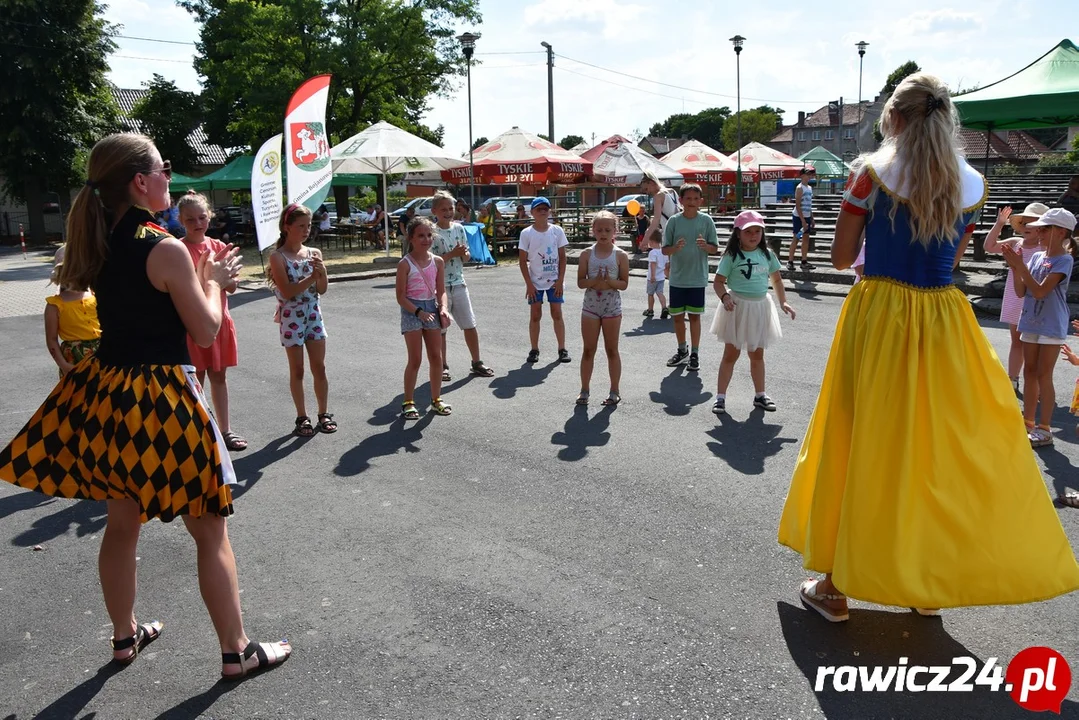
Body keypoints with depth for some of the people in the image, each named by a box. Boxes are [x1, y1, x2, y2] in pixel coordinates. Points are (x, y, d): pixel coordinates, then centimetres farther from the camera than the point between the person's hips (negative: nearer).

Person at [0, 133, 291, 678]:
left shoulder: (99, 244, 4)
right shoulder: (167, 250, -18)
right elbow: (206, 330, -11)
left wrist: (201, 273, 17)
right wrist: (213, 278, 5)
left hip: (105, 391, 8)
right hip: (160, 397, -8)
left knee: (122, 522, 21)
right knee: (210, 531, 5)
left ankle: (125, 636, 38)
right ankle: (237, 651, 15)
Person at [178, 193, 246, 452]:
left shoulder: (218, 246, 7)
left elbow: (232, 287, 5)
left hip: (219, 319, 5)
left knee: (218, 376, 12)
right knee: (196, 380, 3)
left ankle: (225, 430, 20)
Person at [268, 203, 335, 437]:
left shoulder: (314, 253, 3)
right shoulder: (277, 257, -10)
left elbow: (322, 289, 1)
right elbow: (287, 292, -17)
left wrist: (322, 271, -18)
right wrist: (312, 276, -22)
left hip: (314, 315, 4)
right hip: (291, 318, -4)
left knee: (319, 368, 7)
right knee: (297, 371, 5)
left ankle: (324, 414, 18)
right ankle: (302, 418, 15)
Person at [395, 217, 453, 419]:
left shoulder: (438, 261, 2)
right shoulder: (405, 264, -10)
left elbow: (441, 291, 6)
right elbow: (401, 296, -10)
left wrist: (443, 308, -13)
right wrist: (419, 312, -21)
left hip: (431, 308, 4)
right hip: (411, 310, -4)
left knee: (436, 357, 7)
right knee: (415, 360, -3)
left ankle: (436, 399, 21)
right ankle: (408, 402, 9)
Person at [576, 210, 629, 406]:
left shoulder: (620, 255, -3)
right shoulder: (587, 254, 0)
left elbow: (624, 283, -3)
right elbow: (580, 282, -2)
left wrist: (610, 281, -22)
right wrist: (595, 282, -20)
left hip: (612, 307, -1)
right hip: (590, 307, 1)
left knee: (612, 350, 7)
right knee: (588, 350, 7)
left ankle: (615, 390, 17)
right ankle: (584, 389, 17)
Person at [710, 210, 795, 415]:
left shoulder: (767, 254, 3)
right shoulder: (732, 256, -9)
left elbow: (776, 279, 11)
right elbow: (719, 281, -10)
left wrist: (783, 302, 3)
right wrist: (725, 297, -27)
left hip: (760, 307, 4)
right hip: (738, 306, -4)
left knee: (757, 354, 15)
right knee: (731, 354, 1)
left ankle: (760, 395, 27)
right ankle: (720, 397, 7)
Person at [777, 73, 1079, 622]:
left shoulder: (872, 172, -6)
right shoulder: (972, 184, 6)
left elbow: (840, 257, -2)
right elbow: (949, 258, 15)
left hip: (877, 320, -3)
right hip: (943, 324, 3)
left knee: (862, 444, 6)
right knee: (939, 446, 14)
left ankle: (837, 584, 15)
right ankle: (930, 583, 27)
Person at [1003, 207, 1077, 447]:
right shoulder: (1036, 257, 7)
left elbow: (1040, 291, -21)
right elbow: (1021, 292, 3)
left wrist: (1020, 266, -22)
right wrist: (1014, 267, -9)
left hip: (1051, 327, -7)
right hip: (1030, 323, 7)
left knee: (1043, 375, -4)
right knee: (1029, 373, 12)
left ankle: (1044, 429, 4)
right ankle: (1028, 423, 22)